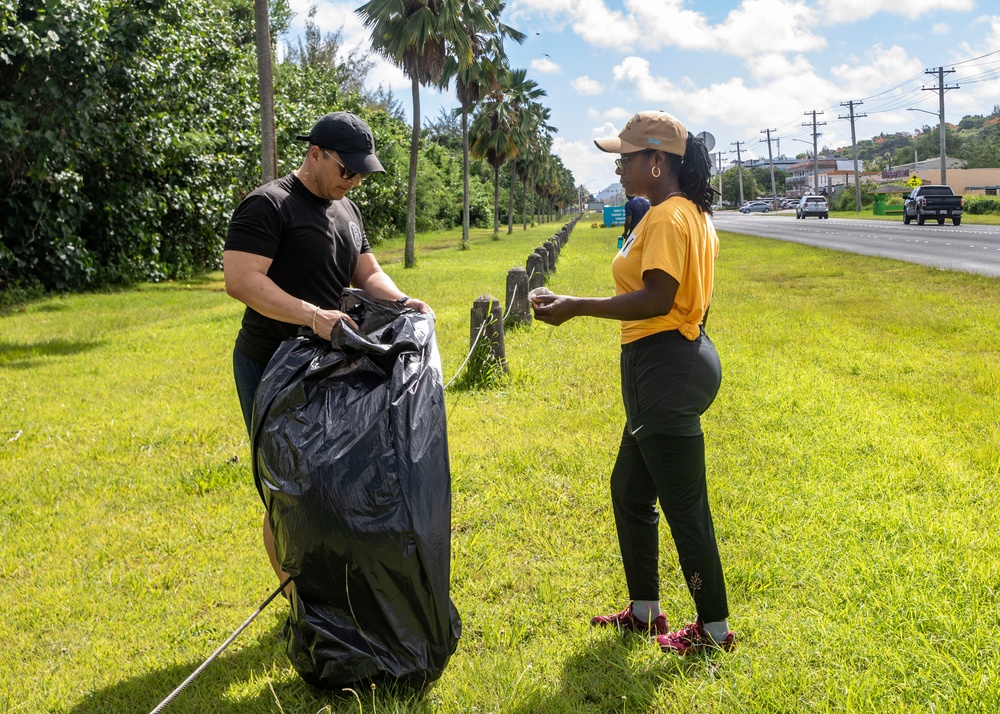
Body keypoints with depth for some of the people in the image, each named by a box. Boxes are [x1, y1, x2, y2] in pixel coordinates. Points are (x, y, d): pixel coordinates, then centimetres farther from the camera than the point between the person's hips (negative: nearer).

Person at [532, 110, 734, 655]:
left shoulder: (667, 217, -17)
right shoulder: (693, 213, 15)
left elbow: (656, 299, -26)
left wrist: (576, 307, -24)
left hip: (665, 366, -11)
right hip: (680, 356, 11)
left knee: (684, 506, 0)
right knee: (629, 489, 19)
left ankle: (715, 628, 13)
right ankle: (644, 610, 30)